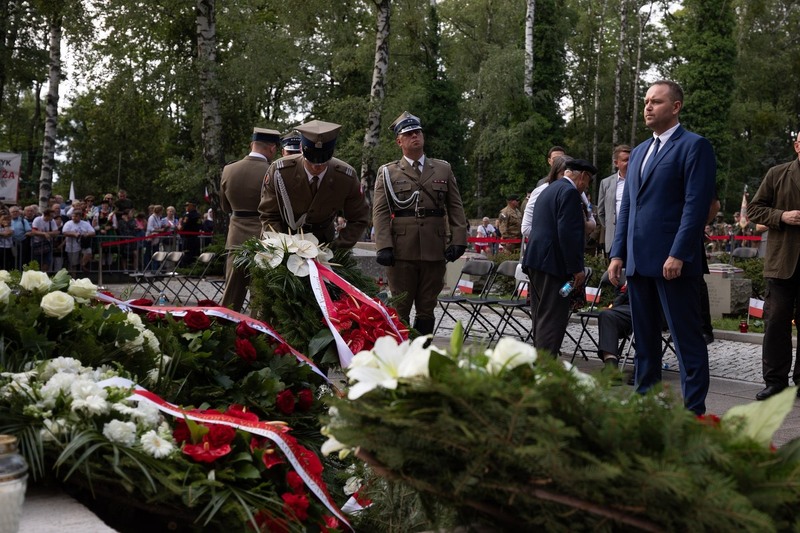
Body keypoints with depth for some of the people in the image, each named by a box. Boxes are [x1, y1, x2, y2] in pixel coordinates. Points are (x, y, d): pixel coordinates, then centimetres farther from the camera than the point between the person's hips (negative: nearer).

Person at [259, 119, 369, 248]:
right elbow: (269, 216, -7)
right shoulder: (278, 171, -18)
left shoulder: (347, 178, -16)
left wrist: (338, 246, -16)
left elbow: (359, 219, -4)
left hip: (324, 244, -1)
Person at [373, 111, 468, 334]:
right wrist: (383, 247, -11)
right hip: (401, 252, -2)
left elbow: (455, 208, 10)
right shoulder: (388, 172, 7)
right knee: (399, 310, 2)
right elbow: (380, 212, 0)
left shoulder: (443, 169, 13)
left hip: (434, 252, 2)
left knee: (427, 309, 7)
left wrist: (458, 240, -1)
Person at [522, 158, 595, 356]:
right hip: (553, 262, -10)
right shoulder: (570, 192, -10)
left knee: (540, 316, 12)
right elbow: (568, 233, -18)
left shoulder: (549, 189, 21)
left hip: (536, 259, 10)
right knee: (553, 318, -10)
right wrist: (576, 268, -17)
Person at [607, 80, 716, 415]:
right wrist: (618, 254, 11)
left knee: (687, 339, -2)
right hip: (639, 262, 8)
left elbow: (696, 205, -12)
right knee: (645, 340, 12)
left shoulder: (694, 146, -4)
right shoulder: (639, 152, 20)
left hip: (673, 262, -8)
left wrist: (678, 255, -18)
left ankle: (693, 411, 2)